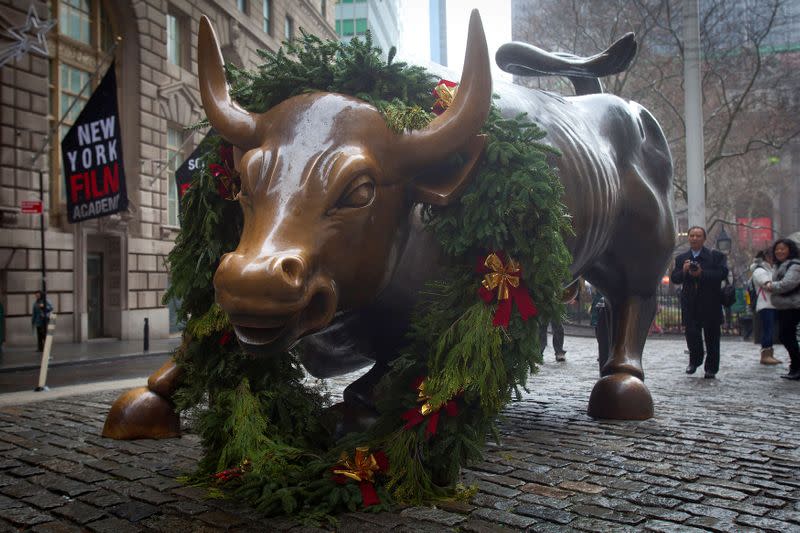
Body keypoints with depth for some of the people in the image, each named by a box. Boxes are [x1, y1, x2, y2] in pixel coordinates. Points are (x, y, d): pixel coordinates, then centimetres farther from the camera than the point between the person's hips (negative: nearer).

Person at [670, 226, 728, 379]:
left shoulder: (716, 256, 1)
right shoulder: (681, 258, 11)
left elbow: (723, 273, -12)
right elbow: (674, 278, 5)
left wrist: (702, 273, -21)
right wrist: (683, 272, -16)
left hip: (710, 304, -2)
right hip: (690, 304, 2)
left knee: (711, 336, 5)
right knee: (691, 333, -2)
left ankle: (711, 369, 15)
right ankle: (694, 360, 21)